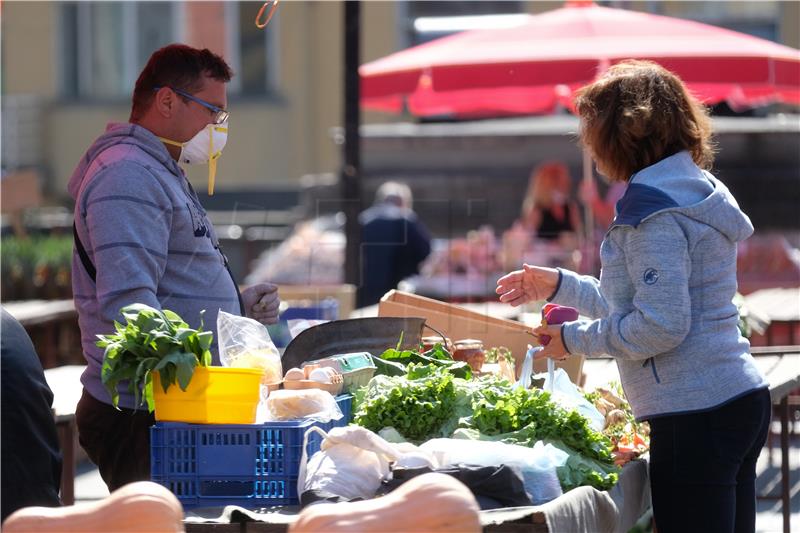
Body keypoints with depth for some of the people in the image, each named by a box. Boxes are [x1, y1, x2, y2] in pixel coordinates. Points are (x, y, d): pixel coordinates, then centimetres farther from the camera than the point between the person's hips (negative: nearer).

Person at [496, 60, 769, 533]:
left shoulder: (653, 209, -14)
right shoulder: (699, 190, 18)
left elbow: (661, 326, -19)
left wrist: (576, 338, -6)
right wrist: (559, 286, 31)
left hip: (695, 415, -10)